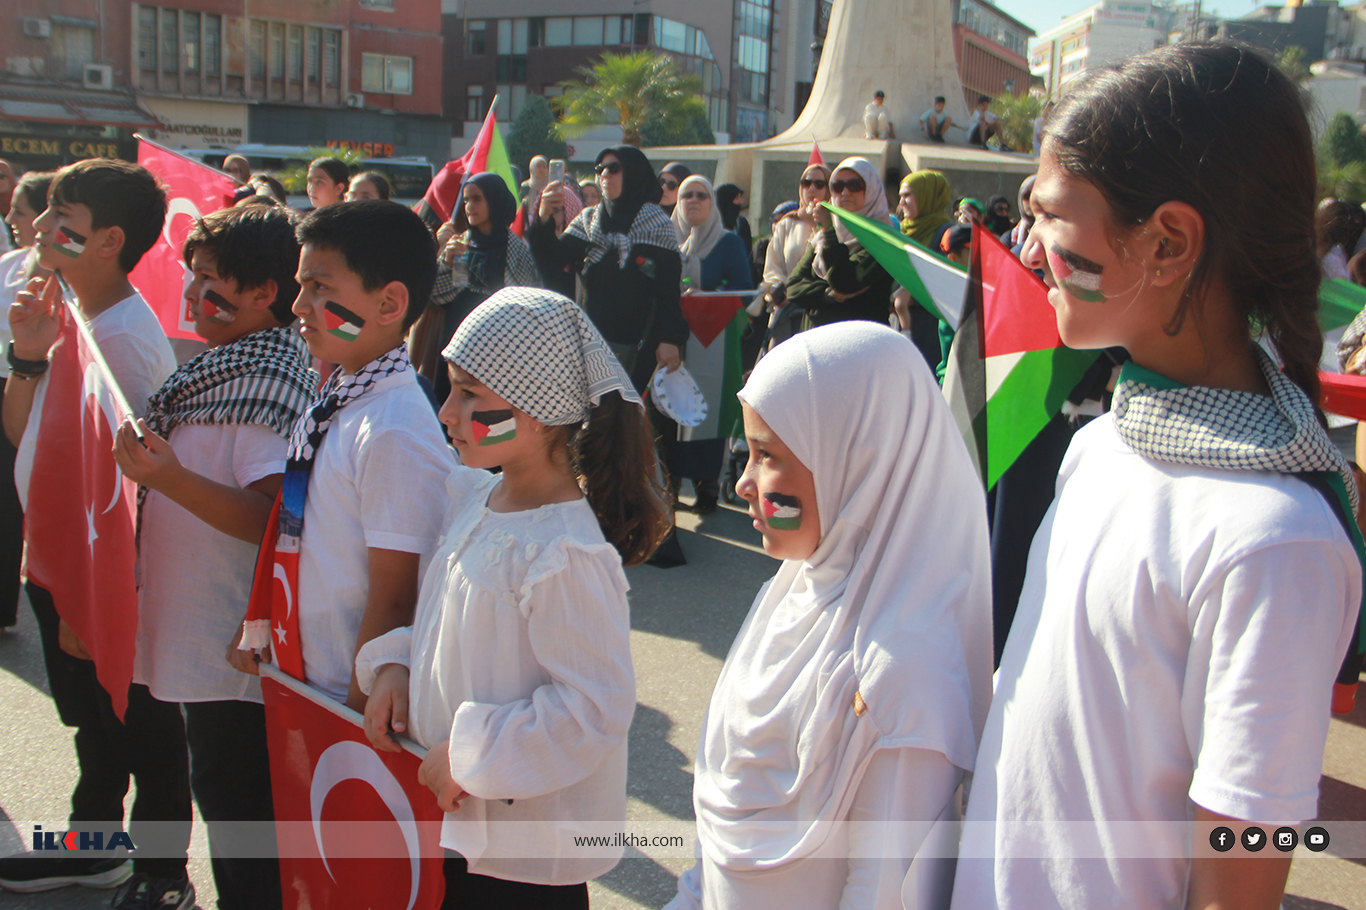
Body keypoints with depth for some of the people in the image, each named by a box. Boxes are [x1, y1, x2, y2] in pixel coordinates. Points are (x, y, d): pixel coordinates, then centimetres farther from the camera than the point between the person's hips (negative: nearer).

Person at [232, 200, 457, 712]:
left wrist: (357, 712, -16)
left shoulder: (395, 434, -25)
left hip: (354, 696, -8)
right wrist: (256, 627, 12)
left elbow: (391, 603, -22)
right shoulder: (335, 399, 2)